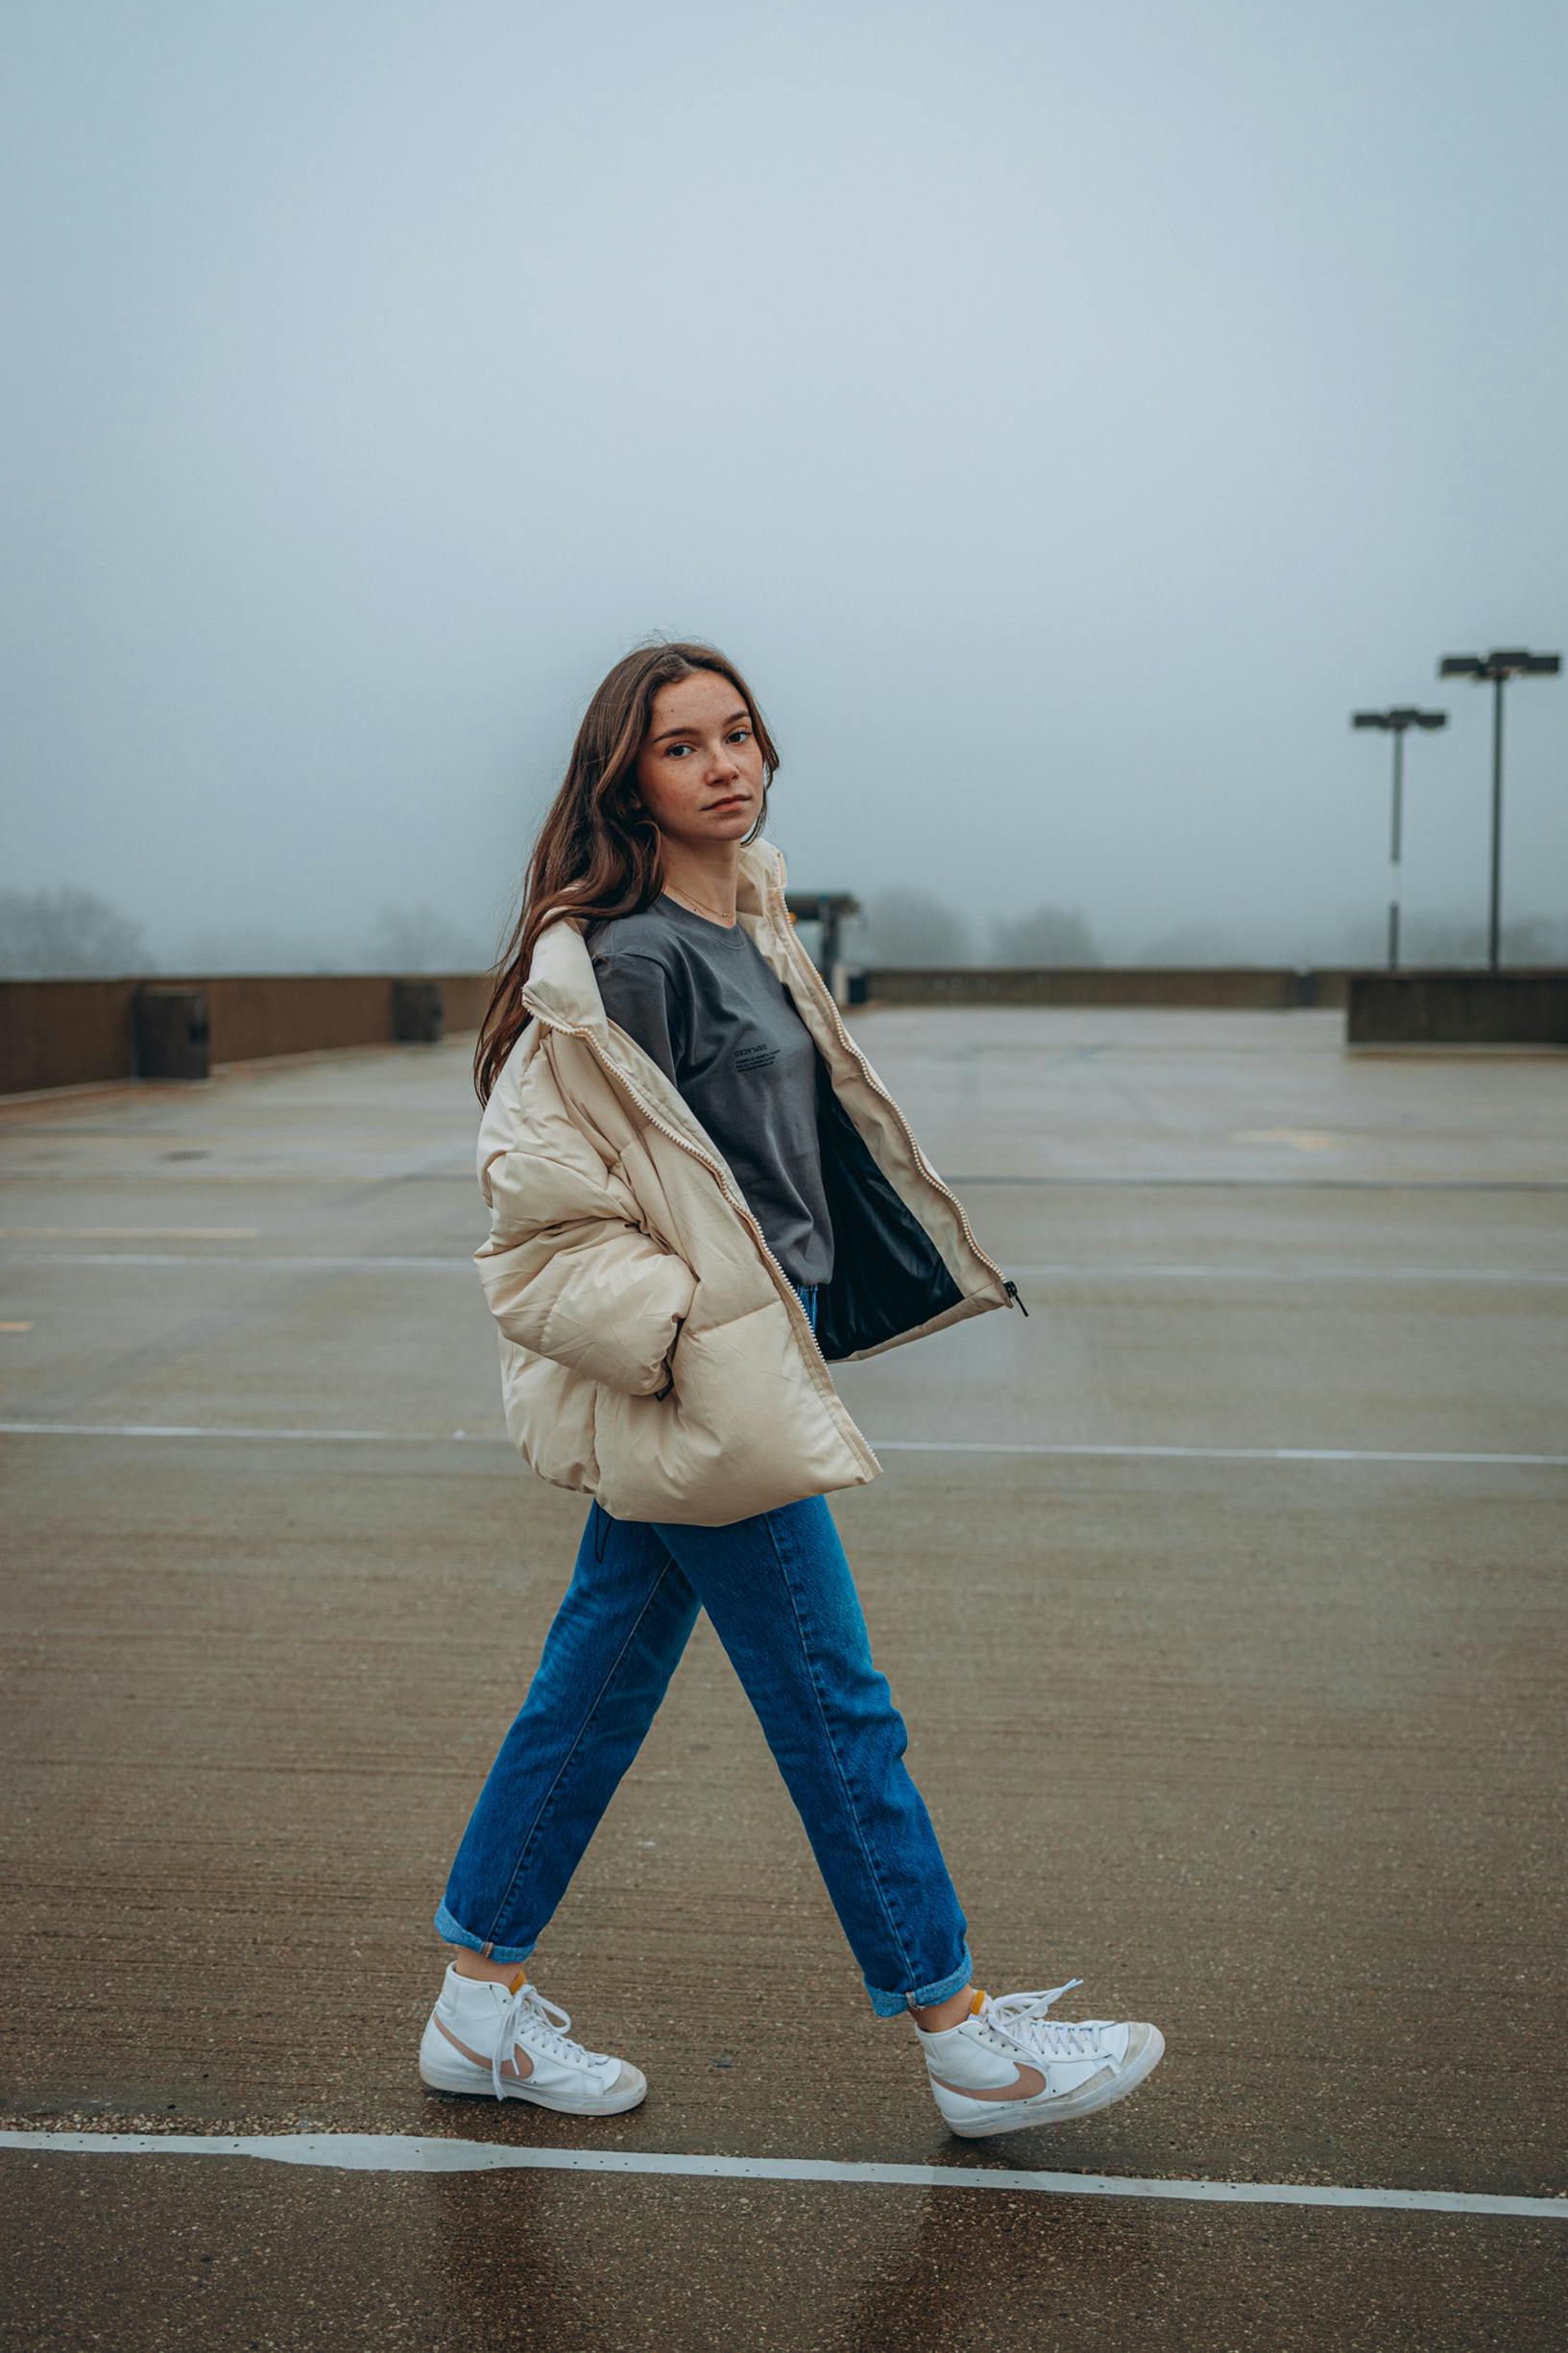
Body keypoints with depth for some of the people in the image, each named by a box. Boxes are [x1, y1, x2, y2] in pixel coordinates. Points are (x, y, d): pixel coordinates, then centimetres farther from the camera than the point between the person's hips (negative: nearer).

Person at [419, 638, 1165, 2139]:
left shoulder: (744, 925, 12)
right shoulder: (624, 961, -17)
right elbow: (546, 1196, -17)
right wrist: (681, 1337, -18)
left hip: (726, 1373, 9)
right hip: (689, 1388, -9)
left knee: (598, 1682, 15)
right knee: (836, 1712, 1)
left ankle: (480, 2010, 28)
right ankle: (965, 2039, 15)